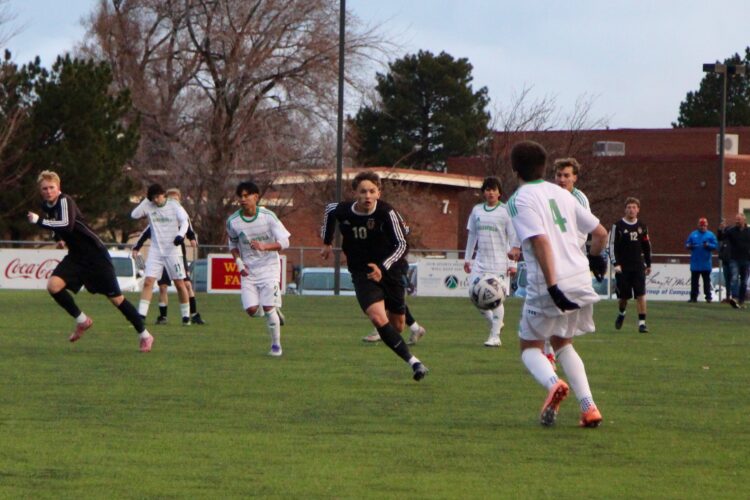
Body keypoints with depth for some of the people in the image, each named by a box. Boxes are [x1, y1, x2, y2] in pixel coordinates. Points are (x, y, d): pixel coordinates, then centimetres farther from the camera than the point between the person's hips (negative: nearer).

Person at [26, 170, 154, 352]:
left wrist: (39, 221, -32)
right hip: (76, 256, 7)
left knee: (115, 297, -2)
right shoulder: (47, 207, 5)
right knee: (53, 285, -15)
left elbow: (67, 225, -38)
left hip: (95, 254, -7)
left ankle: (144, 335, 12)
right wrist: (58, 236, 5)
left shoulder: (65, 201, -19)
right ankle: (82, 321, 4)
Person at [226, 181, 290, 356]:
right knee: (251, 309, -9)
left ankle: (276, 345, 6)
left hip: (269, 267, -2)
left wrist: (264, 246, -28)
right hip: (248, 270, 2)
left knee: (268, 308, -11)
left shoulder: (268, 216, -12)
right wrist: (239, 263, -4)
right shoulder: (232, 222, -5)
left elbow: (284, 242, -12)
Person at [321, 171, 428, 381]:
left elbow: (402, 245, -19)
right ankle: (413, 361, -24)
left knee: (397, 323, 11)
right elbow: (329, 210, 15)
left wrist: (383, 267, -32)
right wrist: (327, 243, 23)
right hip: (362, 274, 1)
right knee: (378, 317, -23)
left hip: (391, 270, -1)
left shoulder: (387, 213, -20)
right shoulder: (343, 211, -10)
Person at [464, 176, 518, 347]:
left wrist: (512, 263, -7)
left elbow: (513, 238, -3)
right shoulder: (477, 210, 10)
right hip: (481, 261, 4)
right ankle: (494, 323, 21)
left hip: (499, 262, -4)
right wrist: (467, 258, 16)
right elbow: (472, 235, 18)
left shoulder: (506, 211, -3)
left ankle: (495, 336, 0)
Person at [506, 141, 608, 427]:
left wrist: (553, 287, -24)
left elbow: (541, 242, -19)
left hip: (550, 286, -6)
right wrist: (595, 258, 41)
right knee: (562, 342, 24)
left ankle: (553, 383, -23)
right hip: (581, 280, 6)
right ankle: (588, 406, 8)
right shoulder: (562, 194, 15)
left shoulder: (520, 200, -5)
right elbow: (600, 233, 19)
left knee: (530, 346, 11)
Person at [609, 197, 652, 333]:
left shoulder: (642, 226, 9)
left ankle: (642, 322, -11)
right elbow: (612, 246, -4)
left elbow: (647, 246, 18)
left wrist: (648, 264, 20)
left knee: (641, 294, -11)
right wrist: (616, 264, -13)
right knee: (624, 295, 6)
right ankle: (621, 314, 37)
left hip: (638, 266, 2)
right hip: (623, 267, -2)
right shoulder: (618, 226, -2)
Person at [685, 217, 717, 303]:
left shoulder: (710, 235, 4)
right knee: (694, 280, 4)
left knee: (706, 280, -1)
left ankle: (708, 297, 2)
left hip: (706, 263, -2)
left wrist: (708, 245, -19)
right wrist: (689, 246, -11)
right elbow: (687, 244, 11)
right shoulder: (693, 234, 11)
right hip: (695, 263, 2)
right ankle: (693, 297, 7)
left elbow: (715, 246, -2)